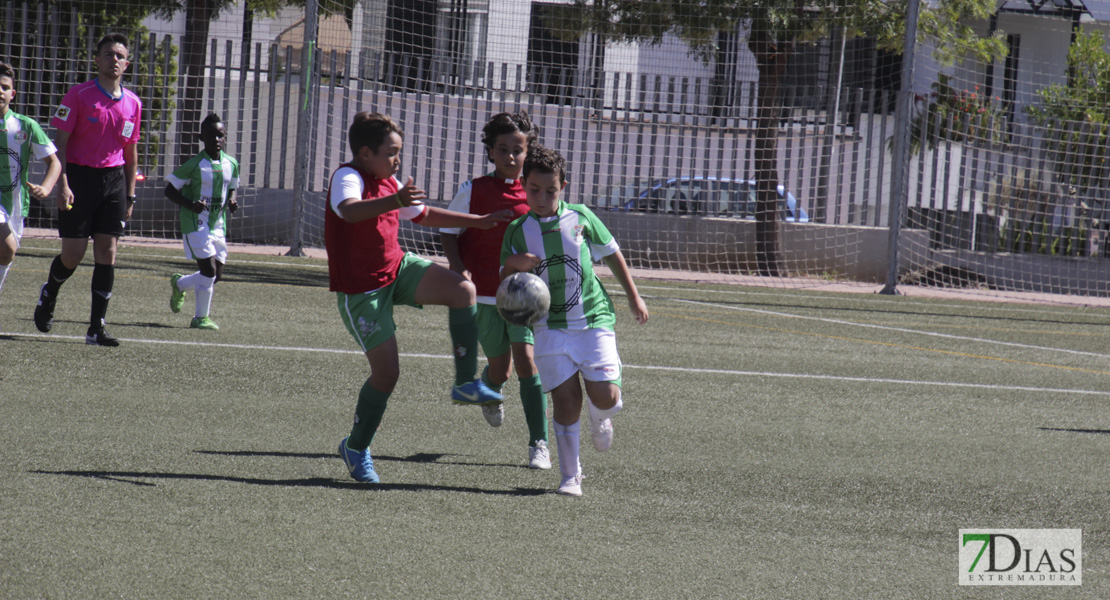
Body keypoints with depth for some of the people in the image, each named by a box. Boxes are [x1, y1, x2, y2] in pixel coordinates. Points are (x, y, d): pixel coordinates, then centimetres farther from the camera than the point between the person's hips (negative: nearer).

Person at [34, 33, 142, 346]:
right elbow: (60, 141, -7)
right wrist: (63, 185, -16)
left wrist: (130, 195, 14)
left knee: (107, 252, -3)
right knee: (73, 255, -3)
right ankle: (48, 295, 30)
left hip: (114, 180, 4)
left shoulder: (133, 103, 9)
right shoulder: (79, 95, -5)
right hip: (80, 177, -4)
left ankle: (97, 328, -2)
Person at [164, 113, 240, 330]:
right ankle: (201, 318, -3)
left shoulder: (231, 164, 5)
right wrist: (190, 204, -22)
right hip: (195, 223, -6)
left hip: (218, 225, 6)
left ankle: (179, 283, 35)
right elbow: (170, 190, -7)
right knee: (209, 268, -15)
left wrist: (231, 202, -2)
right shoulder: (194, 165, -12)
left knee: (217, 275, 6)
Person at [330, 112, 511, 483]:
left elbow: (424, 215, 27)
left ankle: (466, 384, -8)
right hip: (361, 289, -7)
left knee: (463, 290, -17)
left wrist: (478, 222, 26)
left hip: (398, 268, 7)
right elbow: (349, 210, -43)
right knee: (386, 372, -8)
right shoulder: (348, 177, -18)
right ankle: (356, 448, 15)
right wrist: (393, 201, -60)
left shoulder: (390, 183, 10)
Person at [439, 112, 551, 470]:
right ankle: (489, 391, 47)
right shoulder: (473, 191, -2)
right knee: (500, 367, 7)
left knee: (526, 360, -14)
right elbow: (447, 231, 3)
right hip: (483, 295, 0)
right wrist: (458, 268, -13)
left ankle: (539, 443, -9)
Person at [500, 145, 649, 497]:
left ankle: (600, 419, 30)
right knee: (567, 400, -10)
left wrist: (634, 297, 19)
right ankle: (570, 476, 0)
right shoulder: (517, 232, 1)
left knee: (606, 397, -9)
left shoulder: (582, 219, 2)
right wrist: (512, 266, -21)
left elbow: (612, 255, 15)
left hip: (593, 320, 0)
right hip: (550, 327, 0)